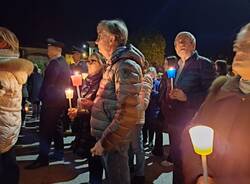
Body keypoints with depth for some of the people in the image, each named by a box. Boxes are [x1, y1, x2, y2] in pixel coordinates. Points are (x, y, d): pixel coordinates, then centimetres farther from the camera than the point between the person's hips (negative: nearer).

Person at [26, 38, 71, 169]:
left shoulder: (55, 64, -16)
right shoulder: (64, 63, 13)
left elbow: (48, 83, -19)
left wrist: (42, 97, -9)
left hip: (51, 100, -10)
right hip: (60, 100, 10)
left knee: (45, 129, -4)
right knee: (57, 126, 15)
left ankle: (43, 158, 0)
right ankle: (59, 153, 23)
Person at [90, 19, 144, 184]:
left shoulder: (126, 66, -19)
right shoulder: (115, 64, 13)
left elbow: (127, 113, -26)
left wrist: (105, 141, -21)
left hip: (113, 139, -9)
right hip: (108, 134, 9)